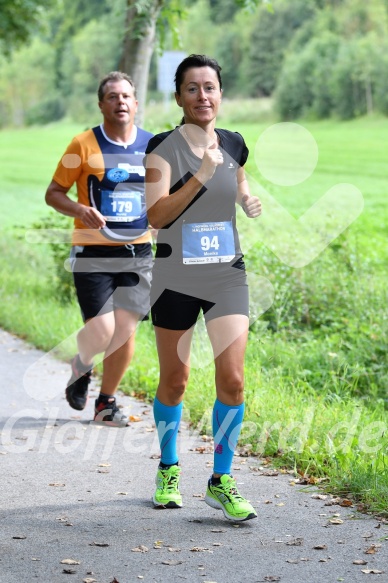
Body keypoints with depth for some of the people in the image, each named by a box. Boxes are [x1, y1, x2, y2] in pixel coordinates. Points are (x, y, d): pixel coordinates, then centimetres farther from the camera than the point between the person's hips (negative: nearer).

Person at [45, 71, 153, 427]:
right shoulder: (84, 144, -4)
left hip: (137, 253, 3)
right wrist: (80, 210, -19)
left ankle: (106, 402, 21)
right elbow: (53, 193, 0)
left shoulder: (153, 146, 6)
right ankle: (82, 367, 25)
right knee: (101, 332, -11)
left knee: (125, 329, 0)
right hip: (93, 254, -3)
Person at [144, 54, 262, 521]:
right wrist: (201, 176, -26)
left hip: (227, 276, 3)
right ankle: (169, 469, 31)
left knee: (232, 379, -8)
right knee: (174, 381, 9)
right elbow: (156, 216, -18)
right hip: (175, 280, -3)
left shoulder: (233, 145, 5)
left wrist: (251, 202, 3)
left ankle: (221, 480, 6)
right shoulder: (162, 147, -8)